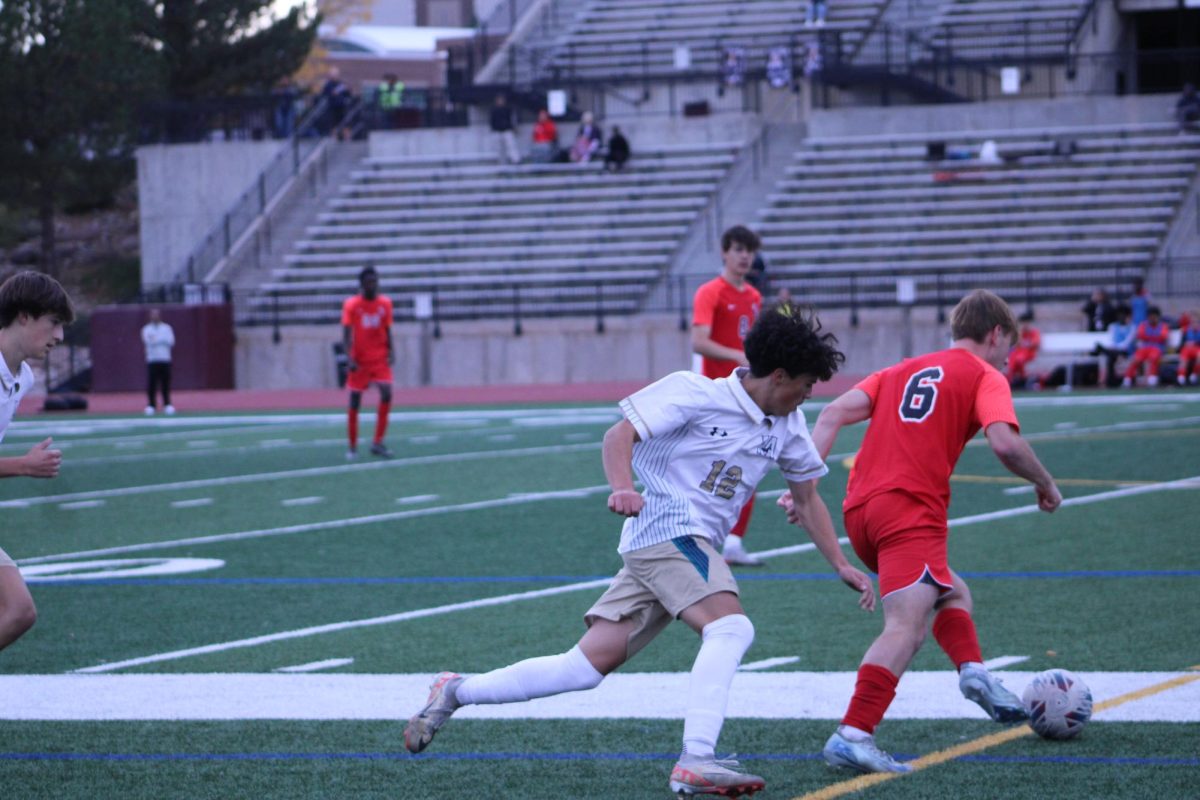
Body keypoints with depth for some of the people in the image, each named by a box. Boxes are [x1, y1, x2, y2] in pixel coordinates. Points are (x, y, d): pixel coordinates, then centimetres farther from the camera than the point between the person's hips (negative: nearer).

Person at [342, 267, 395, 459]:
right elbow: (346, 334, -9)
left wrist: (391, 351, -5)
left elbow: (387, 331, 10)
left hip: (380, 358, 2)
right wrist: (350, 358, -21)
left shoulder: (385, 303, 4)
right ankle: (352, 447, 12)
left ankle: (378, 443, -10)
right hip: (359, 360, -2)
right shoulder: (351, 305, -5)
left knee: (387, 394, -16)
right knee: (355, 401, 1)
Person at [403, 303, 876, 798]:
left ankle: (455, 692, 12)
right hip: (667, 529, -7)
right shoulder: (693, 392, -9)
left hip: (694, 546, 7)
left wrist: (841, 565, 18)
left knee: (587, 667, 1)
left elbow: (806, 498, 23)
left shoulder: (786, 424, 12)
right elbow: (619, 436, -12)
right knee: (731, 627, -28)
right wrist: (622, 489, -31)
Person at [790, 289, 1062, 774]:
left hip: (860, 508, 8)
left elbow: (834, 414, 13)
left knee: (951, 592, 28)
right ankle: (853, 735, -34)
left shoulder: (903, 370, 26)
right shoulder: (986, 378, 8)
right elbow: (1004, 443, -10)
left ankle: (972, 670, 6)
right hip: (912, 510, -7)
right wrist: (1045, 485, 6)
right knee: (907, 626, -19)